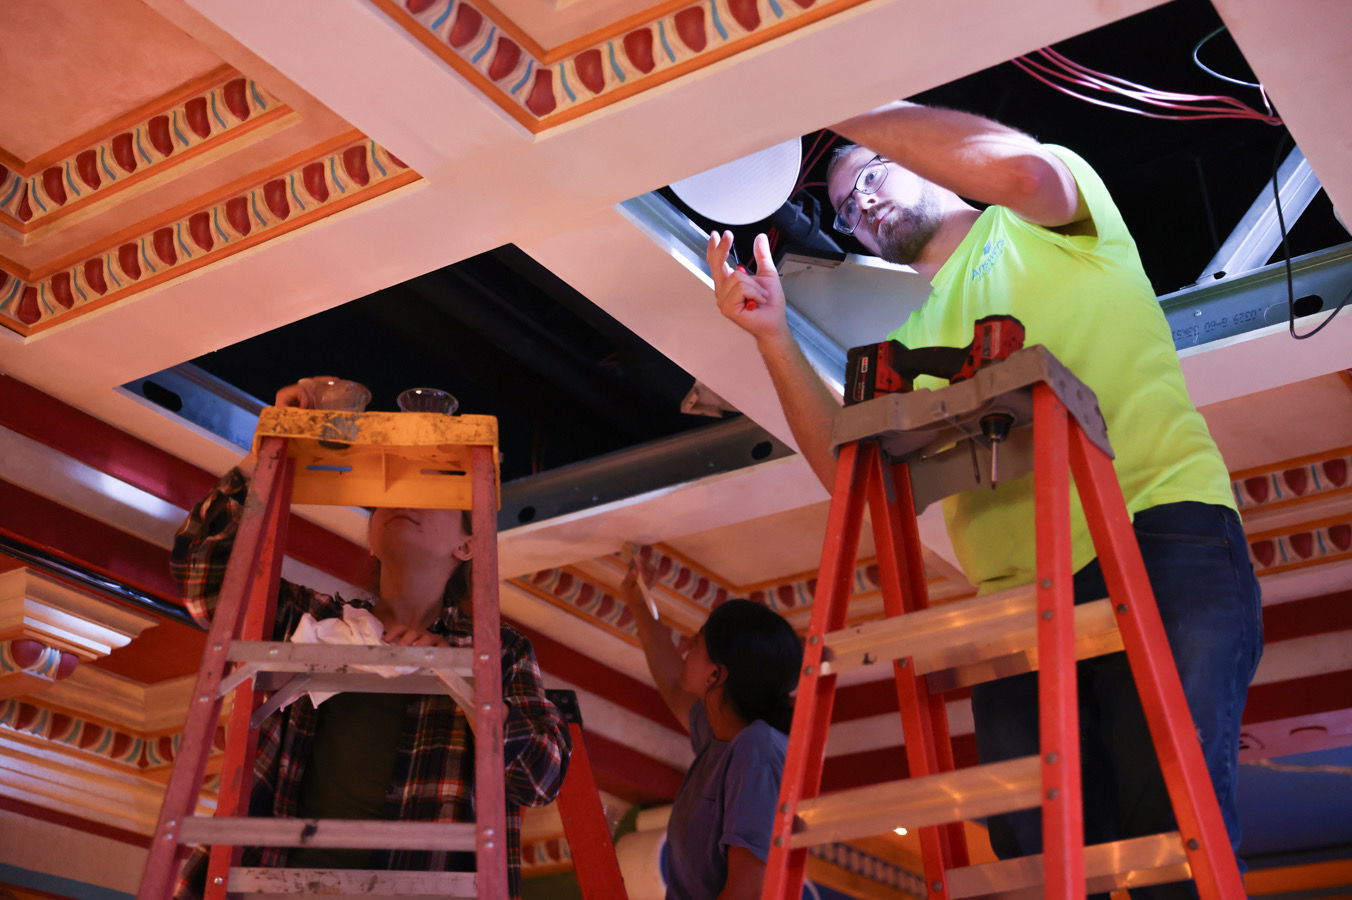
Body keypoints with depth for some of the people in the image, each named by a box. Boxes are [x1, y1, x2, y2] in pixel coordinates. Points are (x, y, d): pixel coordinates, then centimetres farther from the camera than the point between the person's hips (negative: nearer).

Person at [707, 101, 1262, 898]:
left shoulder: (1041, 222, 15)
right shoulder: (912, 343, 27)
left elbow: (1020, 166, -12)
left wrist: (847, 115, 0)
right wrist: (775, 337, 2)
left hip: (1159, 535, -5)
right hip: (1017, 597, 6)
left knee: (1173, 829, -22)